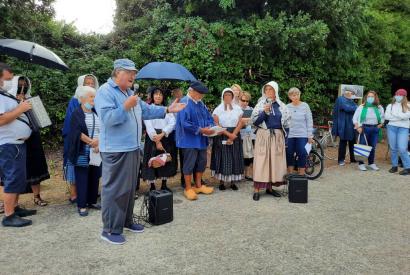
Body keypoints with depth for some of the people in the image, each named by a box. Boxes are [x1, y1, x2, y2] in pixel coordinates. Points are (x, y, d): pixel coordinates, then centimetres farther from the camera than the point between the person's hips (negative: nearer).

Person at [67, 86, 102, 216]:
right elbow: (77, 132, -12)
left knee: (94, 177, 8)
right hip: (83, 152, -5)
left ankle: (92, 201, 20)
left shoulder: (96, 113, 14)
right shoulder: (76, 114, -1)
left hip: (97, 151, 5)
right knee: (82, 178, -2)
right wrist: (91, 142, -16)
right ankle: (82, 205, 4)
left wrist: (99, 142, -10)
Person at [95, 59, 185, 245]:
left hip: (132, 148, 9)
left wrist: (167, 110, 10)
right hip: (116, 150, -9)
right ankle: (110, 229, 8)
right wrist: (126, 107, -28)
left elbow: (147, 110, 17)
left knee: (130, 187, 17)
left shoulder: (129, 92, 17)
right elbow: (107, 118, -23)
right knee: (114, 189, -3)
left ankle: (126, 221, 31)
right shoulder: (105, 91, -12)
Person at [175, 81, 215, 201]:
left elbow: (209, 118, 14)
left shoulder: (200, 103, 11)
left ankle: (198, 186, 28)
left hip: (201, 139, 8)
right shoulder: (185, 103, -15)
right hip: (189, 139, -8)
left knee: (201, 162, 14)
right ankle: (188, 188, 13)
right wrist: (201, 130, -21)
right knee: (189, 163, 0)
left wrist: (210, 127, -7)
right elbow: (185, 123, -22)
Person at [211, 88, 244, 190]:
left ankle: (233, 181, 9)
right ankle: (221, 182, 5)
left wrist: (233, 135, -13)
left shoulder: (238, 108, 8)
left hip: (235, 136, 2)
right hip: (221, 136, -2)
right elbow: (216, 124, -7)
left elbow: (240, 123, 0)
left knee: (234, 158, 1)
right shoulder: (218, 109, 2)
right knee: (222, 158, -2)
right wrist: (228, 134, -16)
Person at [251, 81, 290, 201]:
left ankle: (269, 187, 14)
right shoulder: (260, 105, 2)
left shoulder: (281, 105, 9)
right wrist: (264, 112, -19)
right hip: (263, 135, -3)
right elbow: (255, 121, -6)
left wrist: (284, 133, 4)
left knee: (275, 160, 4)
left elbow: (287, 121, 13)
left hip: (277, 136, 3)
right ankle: (257, 189, -4)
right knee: (261, 160, -6)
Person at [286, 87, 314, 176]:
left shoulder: (305, 106, -1)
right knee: (289, 155, 6)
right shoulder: (287, 107, 4)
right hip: (289, 135, 2)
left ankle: (301, 174, 10)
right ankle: (290, 174, 19)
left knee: (302, 155, -3)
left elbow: (309, 121, 0)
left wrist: (310, 136, -3)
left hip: (302, 135, -2)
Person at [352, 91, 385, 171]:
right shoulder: (361, 107, -2)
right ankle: (361, 164, 4)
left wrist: (381, 124, 5)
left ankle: (371, 163, 19)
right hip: (364, 128, -3)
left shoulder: (379, 108, 7)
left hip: (375, 129, 3)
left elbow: (382, 117, 20)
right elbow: (355, 118, -1)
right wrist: (358, 127, -12)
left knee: (373, 147, 8)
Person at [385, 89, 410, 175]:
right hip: (391, 127, 3)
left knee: (402, 149, -12)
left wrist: (394, 114, -7)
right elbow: (387, 116, -2)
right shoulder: (390, 105, 11)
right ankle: (394, 166, 17)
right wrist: (400, 117, -7)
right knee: (393, 148, 6)